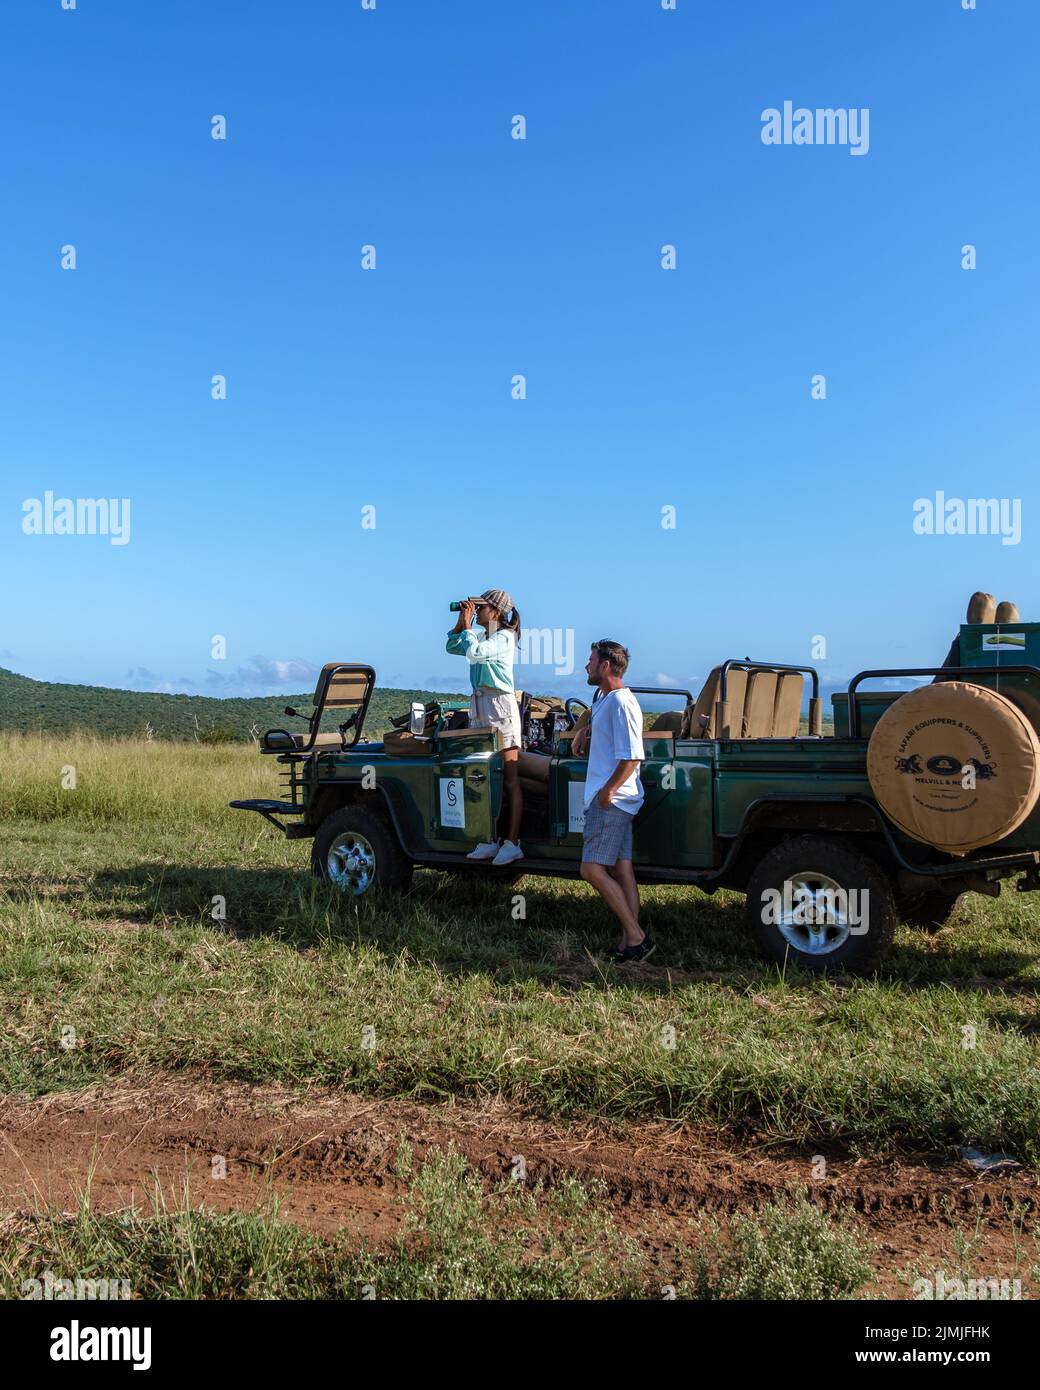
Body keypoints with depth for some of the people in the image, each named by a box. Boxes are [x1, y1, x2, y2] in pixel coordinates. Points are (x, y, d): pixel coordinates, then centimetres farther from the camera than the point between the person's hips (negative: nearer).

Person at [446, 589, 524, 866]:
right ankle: (491, 840, 12)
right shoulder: (482, 637, 16)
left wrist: (468, 624, -9)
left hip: (501, 706, -9)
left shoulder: (504, 637, -9)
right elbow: (453, 646, 26)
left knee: (510, 780, -6)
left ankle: (512, 843, -7)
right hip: (479, 706, 9)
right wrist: (461, 621, 12)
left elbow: (474, 652, -23)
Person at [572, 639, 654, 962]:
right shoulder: (604, 698, 13)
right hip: (613, 800, 10)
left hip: (610, 799, -10)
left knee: (592, 869, -10)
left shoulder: (621, 702, -17)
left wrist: (607, 791, -22)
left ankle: (636, 937, -7)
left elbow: (631, 757, -22)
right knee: (621, 870, 8)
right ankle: (630, 941, 11)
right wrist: (583, 732, 22)